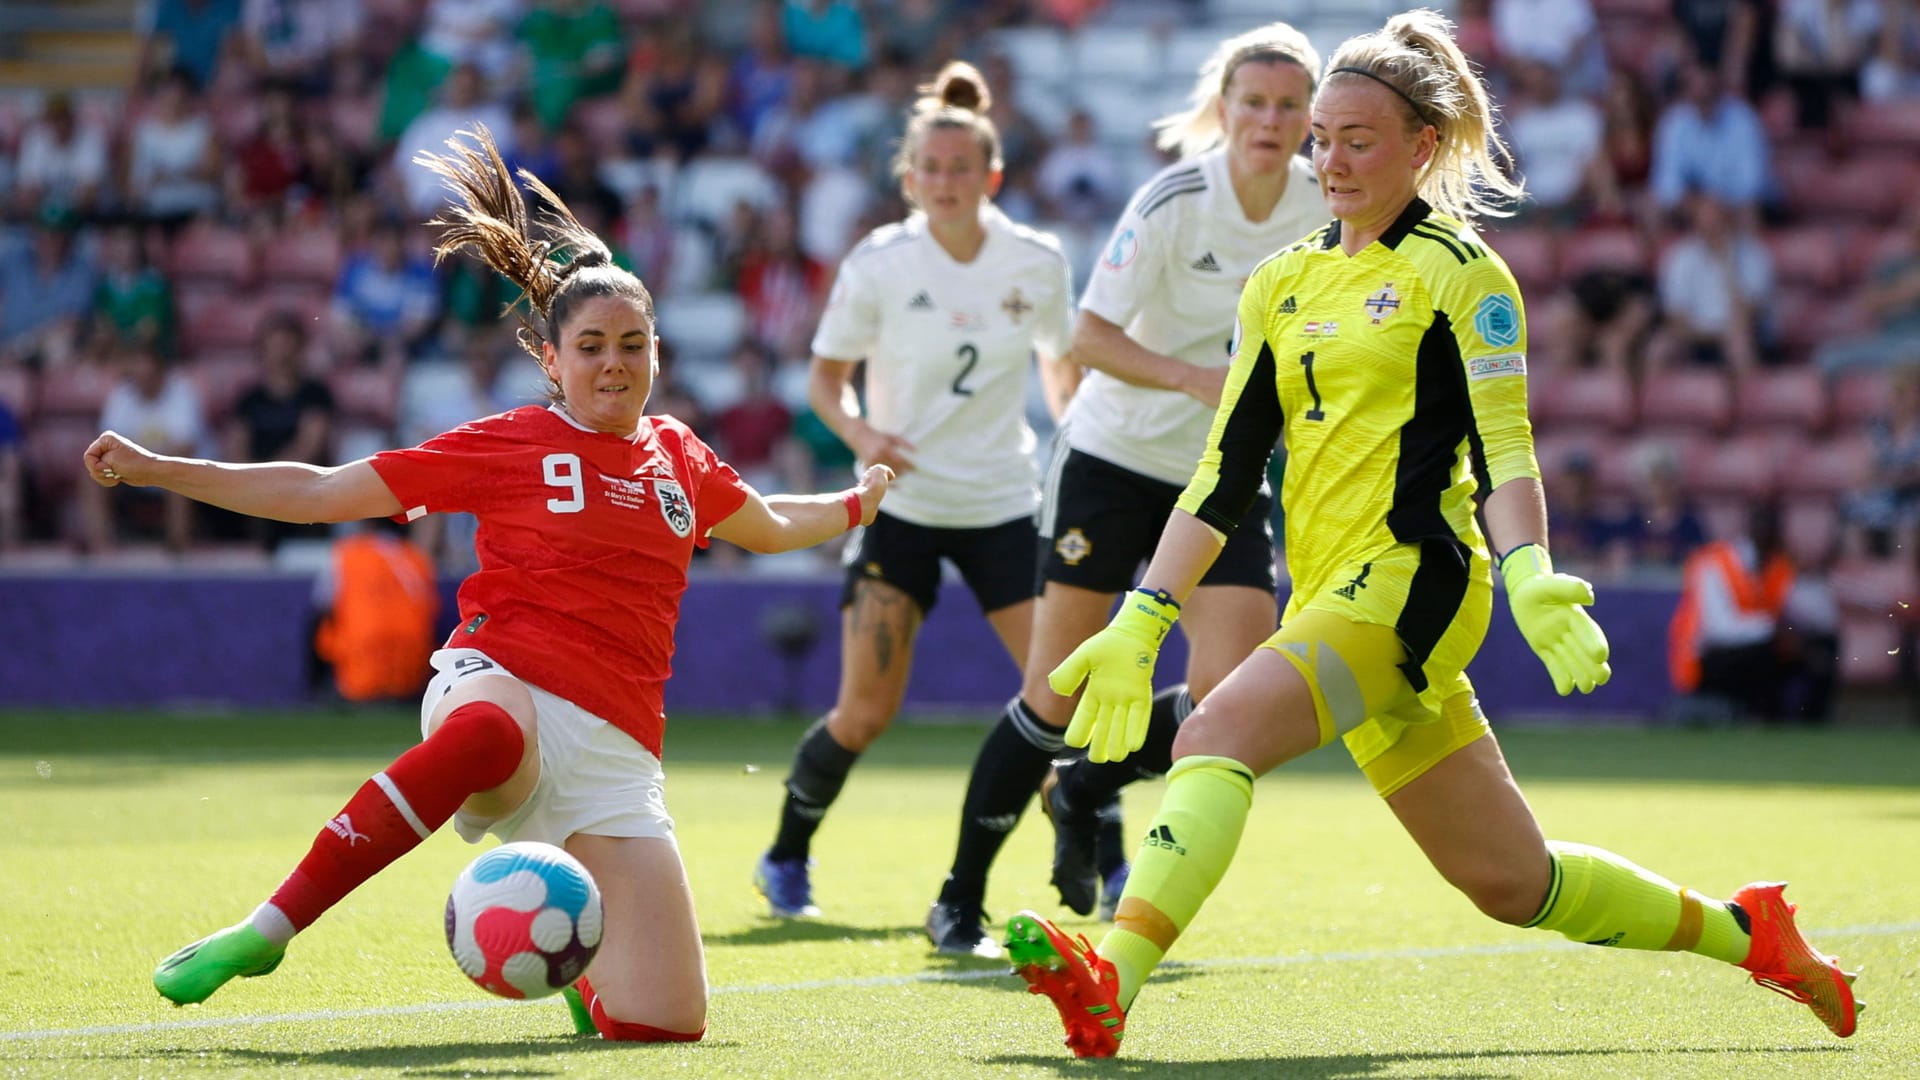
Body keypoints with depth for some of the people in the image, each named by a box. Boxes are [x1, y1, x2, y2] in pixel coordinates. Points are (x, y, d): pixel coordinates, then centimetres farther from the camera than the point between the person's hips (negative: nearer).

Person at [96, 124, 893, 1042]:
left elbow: (770, 527, 42)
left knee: (663, 1026, -11)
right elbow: (320, 493, 6)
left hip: (615, 750, 4)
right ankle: (266, 931, -37)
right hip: (502, 684, -4)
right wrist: (153, 469, 2)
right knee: (489, 729, -47)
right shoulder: (509, 446, 5)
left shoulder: (678, 458, 17)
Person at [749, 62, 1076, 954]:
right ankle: (786, 858, 18)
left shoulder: (1037, 263, -4)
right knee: (864, 713, -6)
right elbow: (825, 377, 1)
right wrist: (859, 431, -19)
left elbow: (1063, 365, 13)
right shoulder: (877, 266, -10)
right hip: (902, 504, -2)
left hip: (1005, 503, 2)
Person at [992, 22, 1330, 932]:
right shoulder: (1174, 203, -17)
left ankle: (1086, 793, 17)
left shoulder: (1327, 208, -5)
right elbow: (1090, 336, -18)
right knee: (1056, 700, -4)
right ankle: (961, 891, 13)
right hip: (1114, 453, -4)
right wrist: (1193, 378, -31)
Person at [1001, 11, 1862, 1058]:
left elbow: (1502, 451, -10)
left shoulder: (1457, 271, -1)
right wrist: (1142, 620, 7)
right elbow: (1225, 471, 15)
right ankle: (1742, 930, 28)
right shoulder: (1281, 285, 18)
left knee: (1218, 730, -30)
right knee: (1508, 877, 10)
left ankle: (1112, 982, -44)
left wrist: (1533, 580, -27)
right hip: (1332, 599, 7)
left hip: (1410, 578, -7)